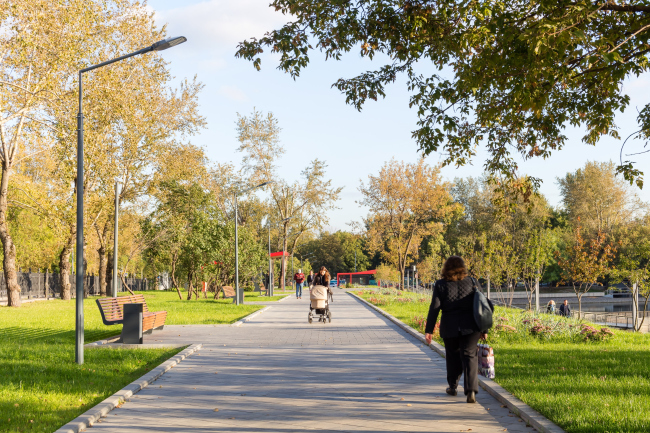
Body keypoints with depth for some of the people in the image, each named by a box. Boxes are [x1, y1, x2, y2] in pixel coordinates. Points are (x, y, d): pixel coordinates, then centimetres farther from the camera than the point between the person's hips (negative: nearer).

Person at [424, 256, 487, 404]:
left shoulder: (441, 285, 1)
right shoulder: (472, 282, 6)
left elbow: (434, 308, -4)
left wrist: (429, 330, -1)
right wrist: (484, 329, 12)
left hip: (449, 327, 0)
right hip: (470, 326, 0)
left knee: (453, 356, 17)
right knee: (469, 356, -2)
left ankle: (453, 387, 29)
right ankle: (471, 390, -17)